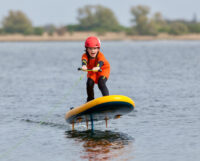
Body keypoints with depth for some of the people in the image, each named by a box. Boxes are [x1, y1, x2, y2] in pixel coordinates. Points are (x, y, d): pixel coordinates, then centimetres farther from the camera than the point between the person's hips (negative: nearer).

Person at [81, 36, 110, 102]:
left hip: (103, 69, -3)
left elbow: (101, 62, -53)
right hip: (92, 71, 3)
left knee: (101, 83, -28)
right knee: (89, 83, -17)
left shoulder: (100, 55, -33)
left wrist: (97, 67, -78)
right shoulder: (85, 55, -26)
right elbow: (84, 61, -48)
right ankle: (90, 100, 6)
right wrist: (84, 66, -74)